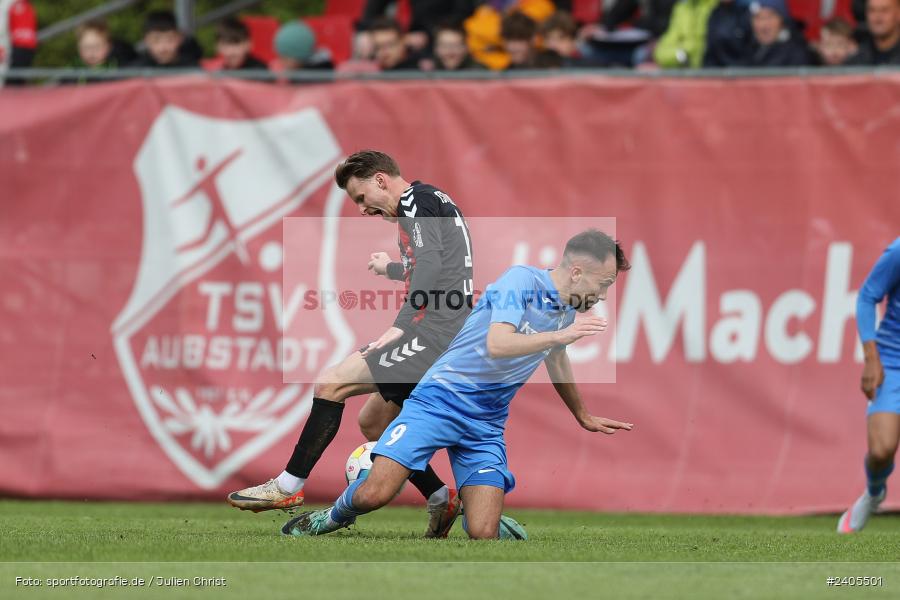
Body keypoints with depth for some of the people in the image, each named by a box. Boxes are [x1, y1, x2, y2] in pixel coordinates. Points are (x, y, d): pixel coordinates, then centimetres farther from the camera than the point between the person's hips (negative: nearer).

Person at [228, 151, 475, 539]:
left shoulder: (415, 201, -6)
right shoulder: (428, 203, 24)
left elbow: (429, 266, -19)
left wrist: (400, 327, -24)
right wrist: (390, 269, 53)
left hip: (434, 332, -10)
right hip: (440, 337, 10)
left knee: (332, 383, -13)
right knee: (373, 422, 16)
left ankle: (289, 486, -12)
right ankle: (441, 499, 13)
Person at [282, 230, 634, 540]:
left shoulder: (566, 309, 11)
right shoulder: (523, 280, -13)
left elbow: (556, 361, 33)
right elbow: (497, 345, -28)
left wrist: (584, 417, 45)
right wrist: (560, 335, -27)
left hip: (486, 425, 6)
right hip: (441, 400, -6)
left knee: (482, 535, -14)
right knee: (375, 494, -22)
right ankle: (335, 517, 12)